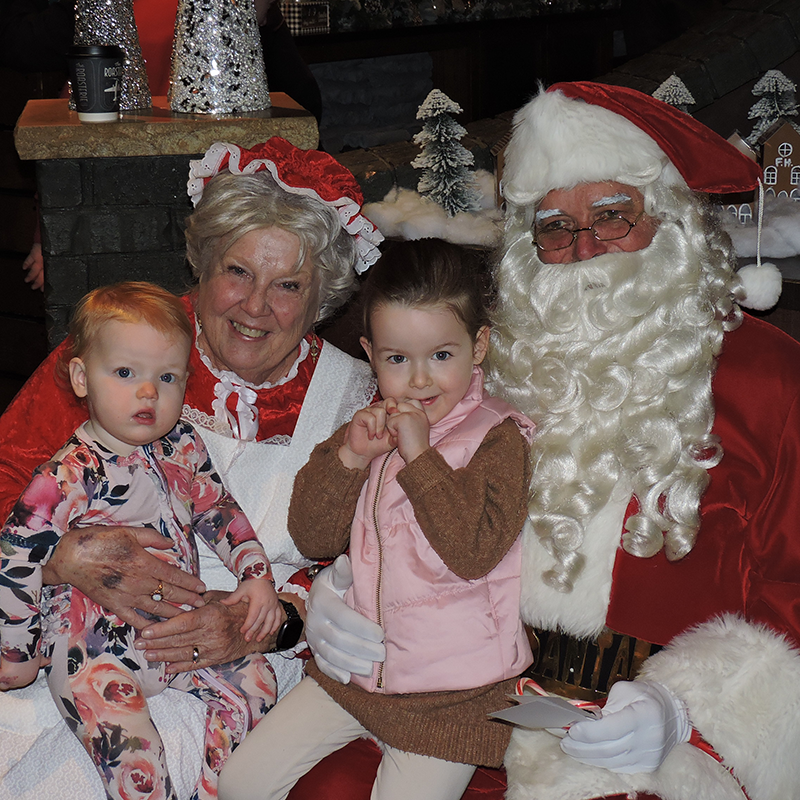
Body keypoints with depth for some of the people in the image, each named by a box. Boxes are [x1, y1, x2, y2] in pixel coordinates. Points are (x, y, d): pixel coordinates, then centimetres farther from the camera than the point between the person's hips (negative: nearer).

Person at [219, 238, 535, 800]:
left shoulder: (499, 437, -9)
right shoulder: (373, 427, 8)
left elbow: (475, 551, -22)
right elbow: (312, 537, 3)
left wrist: (420, 456, -22)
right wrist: (349, 458, -12)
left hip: (453, 689, -5)